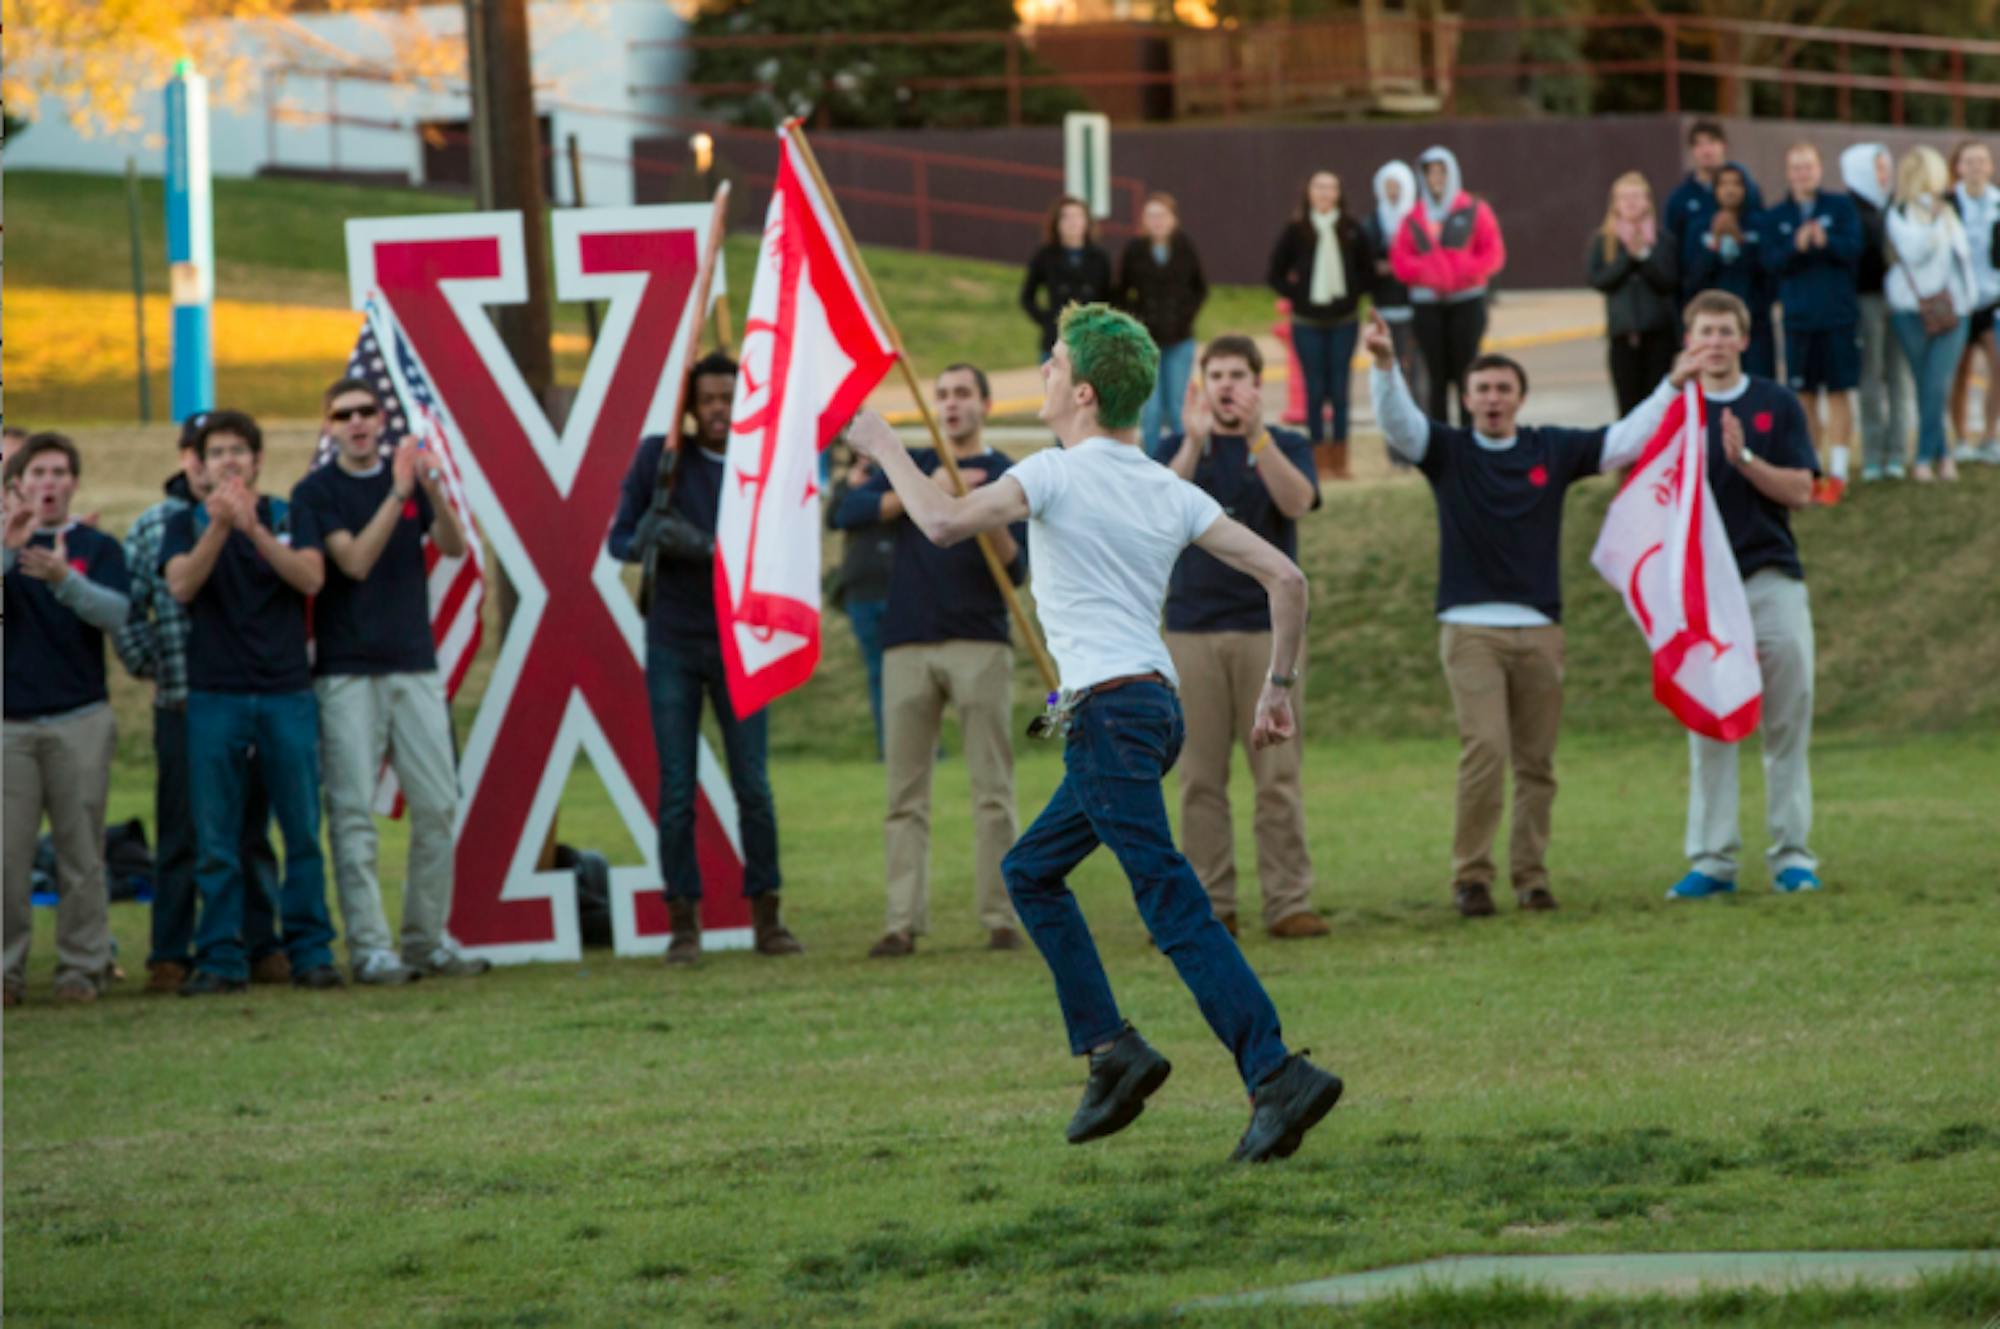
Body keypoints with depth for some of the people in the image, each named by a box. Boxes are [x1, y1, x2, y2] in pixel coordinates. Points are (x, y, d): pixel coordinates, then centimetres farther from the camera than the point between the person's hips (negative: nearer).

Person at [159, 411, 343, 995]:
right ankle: (220, 960, 4)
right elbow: (181, 585, -10)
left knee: (302, 832, -1)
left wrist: (253, 528, -20)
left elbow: (311, 578, -9)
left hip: (287, 693, 0)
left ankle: (310, 952, 5)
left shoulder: (289, 517, 7)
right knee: (216, 841, 0)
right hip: (215, 698, 0)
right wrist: (219, 526, -23)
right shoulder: (187, 524, 8)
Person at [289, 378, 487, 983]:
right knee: (353, 812, -6)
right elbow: (354, 561, -14)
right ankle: (368, 948, -6)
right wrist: (396, 496, -24)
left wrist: (435, 493, -21)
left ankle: (427, 939, 11)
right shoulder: (317, 491, -1)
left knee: (437, 806, 3)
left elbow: (454, 547, -3)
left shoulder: (409, 473, 11)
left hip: (414, 664, 4)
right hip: (347, 671, -4)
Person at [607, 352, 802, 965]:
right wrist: (655, 542, -20)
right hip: (672, 643, -1)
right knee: (677, 789, -2)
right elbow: (620, 540, 3)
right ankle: (684, 921, 3)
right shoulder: (660, 456, 1)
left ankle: (766, 916, 6)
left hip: (738, 643, 1)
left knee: (754, 787, -3)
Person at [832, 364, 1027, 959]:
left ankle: (1001, 919, 0)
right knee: (906, 796, 0)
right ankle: (903, 923, -1)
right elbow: (848, 512, -3)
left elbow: (1016, 571, -4)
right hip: (909, 646, 2)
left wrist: (993, 522, -24)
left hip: (979, 645, -2)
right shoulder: (911, 466, 13)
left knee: (992, 792, -2)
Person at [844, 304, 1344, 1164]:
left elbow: (945, 522, -21)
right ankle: (1110, 1050, 14)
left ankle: (1277, 1075, -21)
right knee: (1030, 870, 21)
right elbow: (1284, 577, 8)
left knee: (1176, 910, -12)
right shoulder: (1169, 492, 12)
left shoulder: (1059, 474, -8)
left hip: (1109, 711, -9)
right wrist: (1279, 686, 17)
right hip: (1154, 707, 9)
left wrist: (886, 448, -5)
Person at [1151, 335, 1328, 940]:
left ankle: (1288, 903, -4)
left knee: (1278, 775, -4)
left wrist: (1257, 436, -24)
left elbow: (1296, 502, -13)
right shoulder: (1175, 450, 10)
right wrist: (1194, 443, -24)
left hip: (1268, 630, -1)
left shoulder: (1284, 448, 8)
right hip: (1194, 632, 1)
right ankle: (1210, 906, 4)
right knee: (1201, 779, 0)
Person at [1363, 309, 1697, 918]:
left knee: (1536, 763, 4)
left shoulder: (1553, 451, 9)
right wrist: (1384, 364, -28)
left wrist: (1673, 386, 4)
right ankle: (1471, 876, -8)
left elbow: (1627, 441, 10)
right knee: (1485, 749, -14)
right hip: (1470, 629, -3)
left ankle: (1530, 874, 12)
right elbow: (1397, 421, -11)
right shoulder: (1448, 451, 4)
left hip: (1539, 631, 3)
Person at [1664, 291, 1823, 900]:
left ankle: (1791, 853, 5)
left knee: (1788, 722, -1)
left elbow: (1799, 491, 0)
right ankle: (1712, 859, 3)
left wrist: (1744, 459, -13)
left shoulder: (1777, 405, 7)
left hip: (1772, 575, 0)